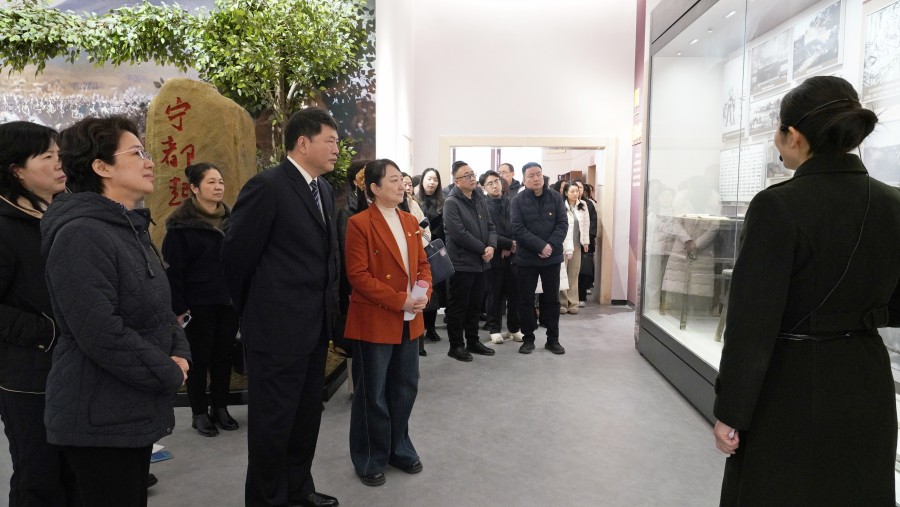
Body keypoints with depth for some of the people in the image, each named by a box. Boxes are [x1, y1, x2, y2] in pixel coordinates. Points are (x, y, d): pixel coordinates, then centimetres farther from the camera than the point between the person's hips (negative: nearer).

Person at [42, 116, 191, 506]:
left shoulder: (130, 229, 12)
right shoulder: (81, 235, -21)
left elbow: (160, 307, 16)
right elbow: (102, 333, -27)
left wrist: (179, 355, -2)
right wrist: (169, 375, -16)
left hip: (134, 411, 9)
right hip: (100, 420, -9)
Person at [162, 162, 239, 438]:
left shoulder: (230, 219, 7)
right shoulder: (181, 224, -8)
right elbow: (173, 269, -9)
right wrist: (178, 307, -13)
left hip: (228, 301, 4)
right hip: (198, 304, -4)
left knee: (223, 356, 11)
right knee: (200, 358, 7)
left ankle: (220, 408, 25)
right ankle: (199, 413, 20)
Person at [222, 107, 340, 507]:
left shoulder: (324, 189, 10)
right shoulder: (267, 186, -15)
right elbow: (235, 255, -11)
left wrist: (326, 305, 11)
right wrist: (253, 311, 2)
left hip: (315, 325, 8)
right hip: (278, 327, -8)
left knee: (306, 416, 20)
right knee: (273, 422, 7)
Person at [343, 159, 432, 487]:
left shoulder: (411, 222, 10)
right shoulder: (359, 224, -12)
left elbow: (422, 264, 13)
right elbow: (358, 275, -16)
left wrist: (424, 290, -8)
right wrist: (398, 301, -20)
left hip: (409, 320, 7)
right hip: (374, 320, -6)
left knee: (406, 388, 16)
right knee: (372, 395, 7)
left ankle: (399, 449, 34)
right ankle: (370, 460, 24)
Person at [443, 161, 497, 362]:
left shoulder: (480, 199, 12)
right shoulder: (452, 202, -12)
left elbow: (490, 226, 11)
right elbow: (459, 234, -20)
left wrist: (491, 246, -9)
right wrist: (483, 249, -14)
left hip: (480, 262, 7)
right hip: (462, 262, -7)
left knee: (476, 304, 15)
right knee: (459, 306, 2)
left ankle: (473, 341, 28)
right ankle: (456, 345, 12)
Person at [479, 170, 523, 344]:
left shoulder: (511, 203, 8)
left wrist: (511, 247, -10)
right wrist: (508, 244, -14)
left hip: (512, 255, 3)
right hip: (495, 256, -3)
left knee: (514, 294, 7)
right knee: (495, 295, 6)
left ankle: (514, 329, 20)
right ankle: (494, 329, 18)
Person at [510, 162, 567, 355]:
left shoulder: (555, 197, 2)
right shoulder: (518, 201, -5)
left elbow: (563, 224, -3)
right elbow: (518, 229, -13)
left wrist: (551, 245, -17)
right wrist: (540, 246, -21)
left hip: (552, 257, 2)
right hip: (527, 258, -1)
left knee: (552, 299, 9)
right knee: (525, 299, 5)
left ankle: (553, 339, 20)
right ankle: (528, 339, 18)